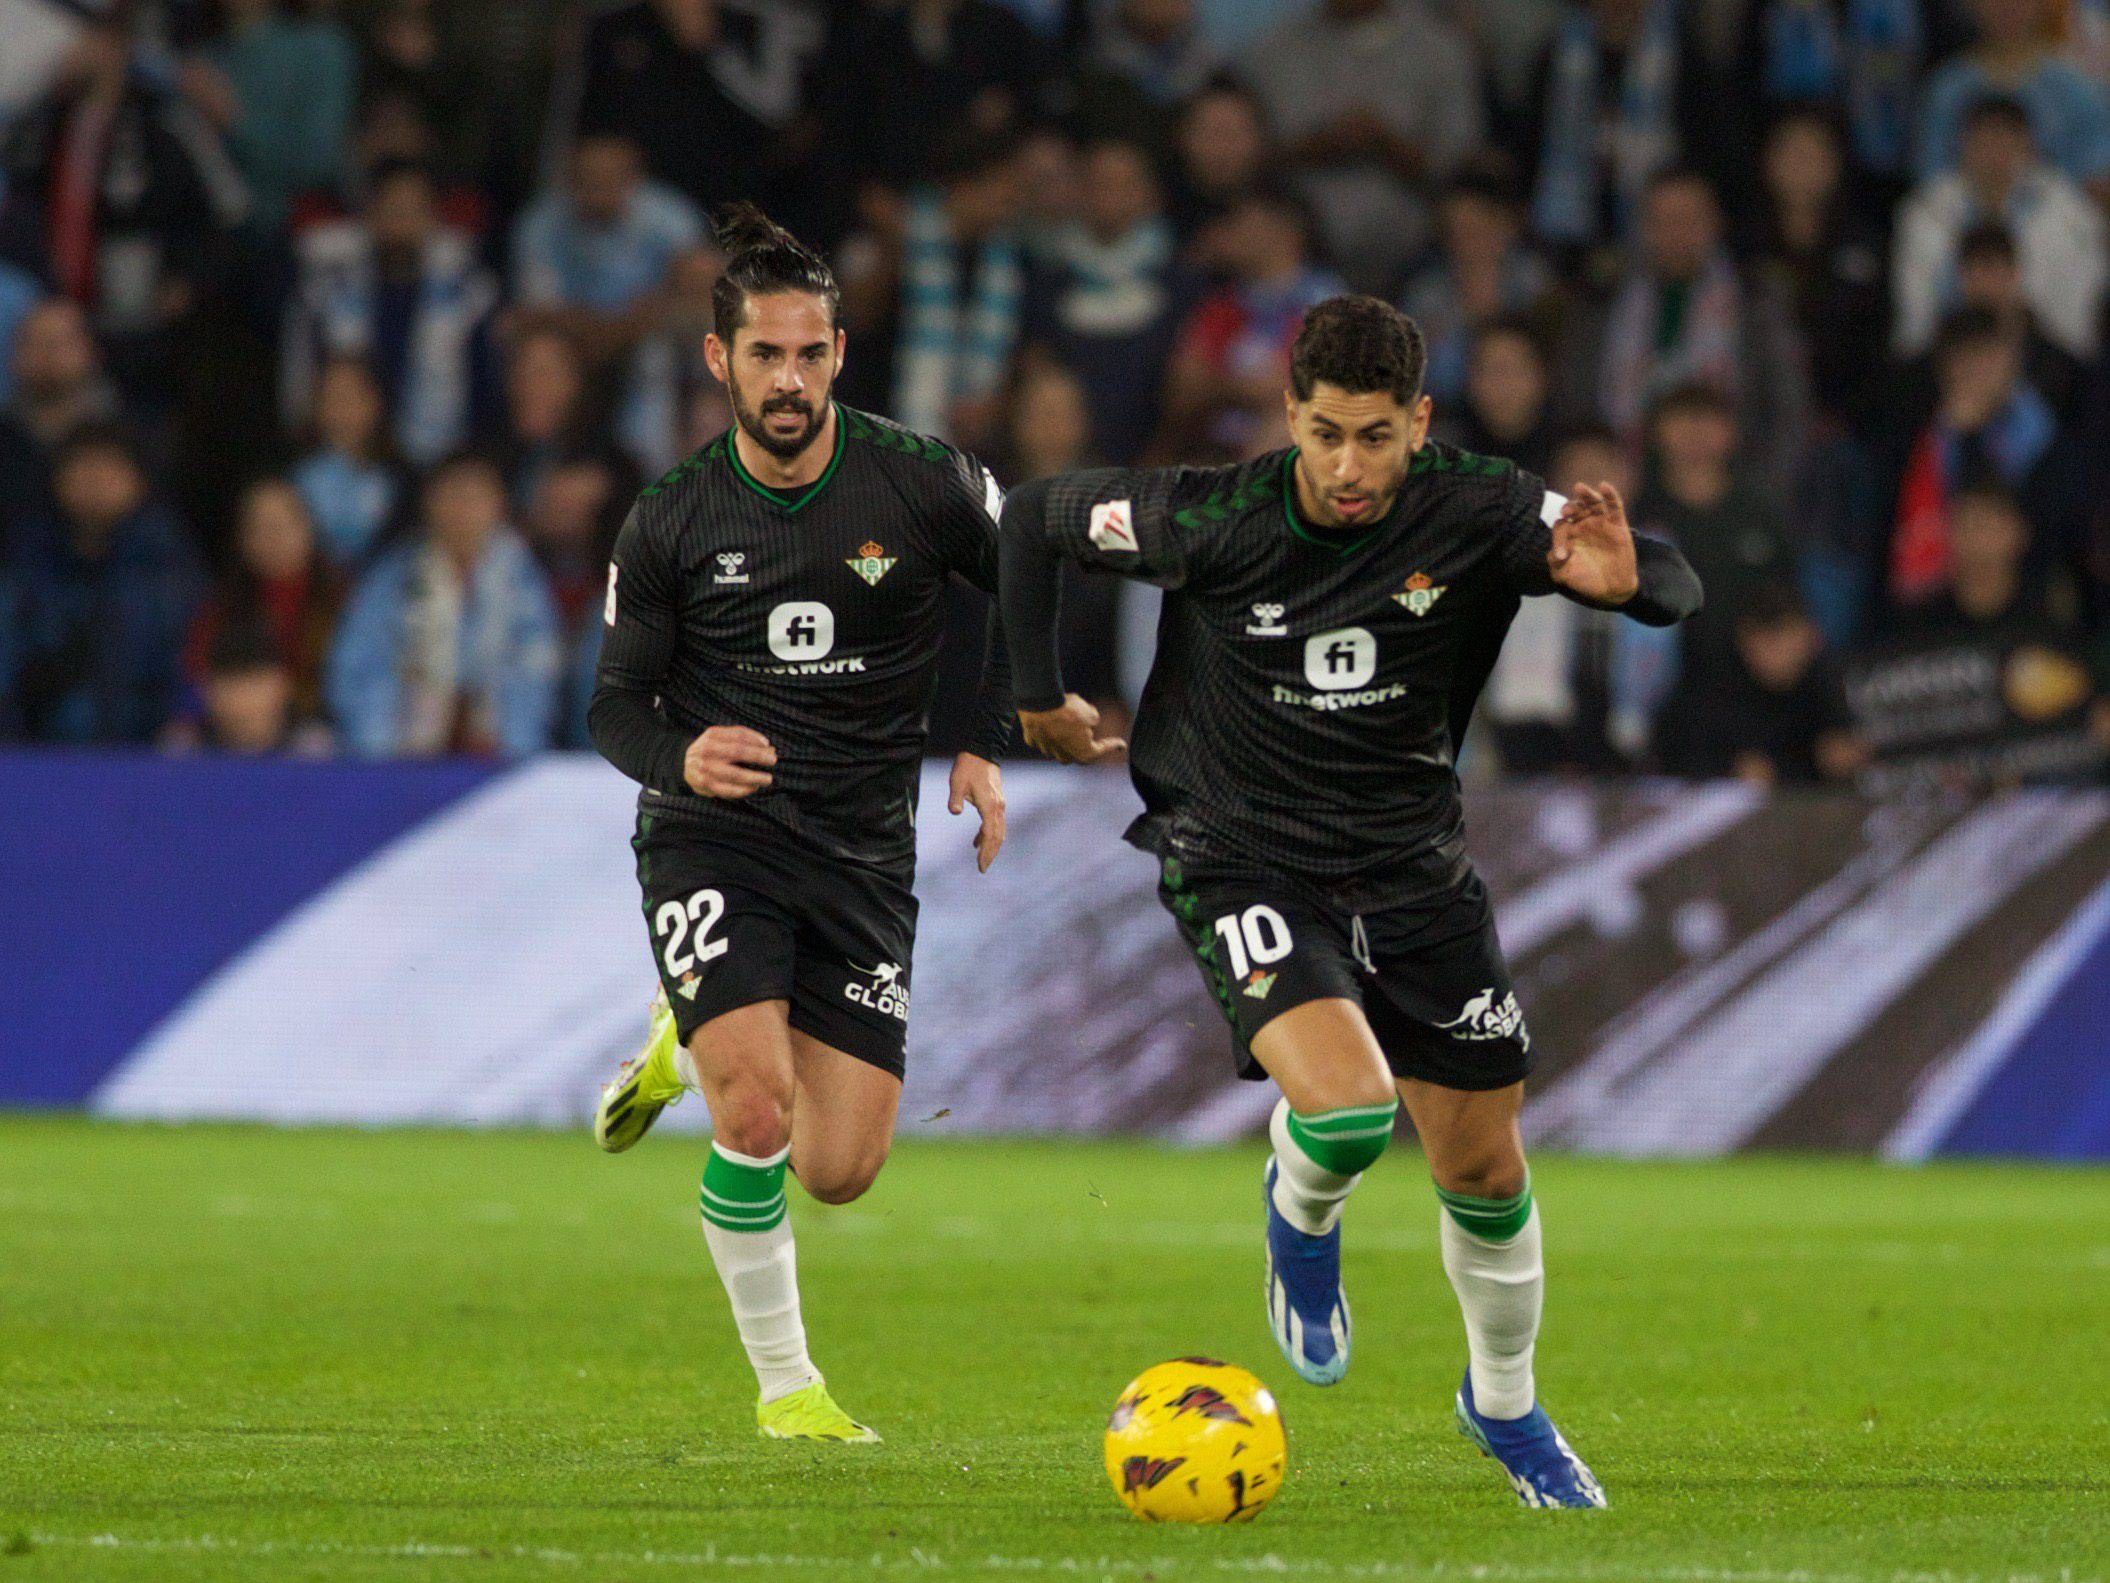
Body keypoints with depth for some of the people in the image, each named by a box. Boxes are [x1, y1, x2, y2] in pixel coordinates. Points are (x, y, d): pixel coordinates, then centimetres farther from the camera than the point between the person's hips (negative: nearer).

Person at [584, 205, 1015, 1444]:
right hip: (712, 840, -2)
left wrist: (988, 748, 3)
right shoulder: (670, 523, -4)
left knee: (840, 1172, -1)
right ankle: (784, 1383, -1)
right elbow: (617, 703, 3)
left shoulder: (923, 484, -5)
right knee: (758, 1116, -23)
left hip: (863, 854, 2)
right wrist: (678, 755, -19)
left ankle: (694, 1049, 33)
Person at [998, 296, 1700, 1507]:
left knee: (1486, 1167, 6)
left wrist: (1625, 578, -39)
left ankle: (1505, 1404, 34)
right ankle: (1302, 1224, 11)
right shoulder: (1209, 520, -18)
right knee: (1346, 1108, -27)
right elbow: (1034, 518, -1)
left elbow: (1676, 587, -15)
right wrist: (1040, 694, 6)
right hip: (1245, 864, -3)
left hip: (1412, 863, 3)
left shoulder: (1476, 516, -14)